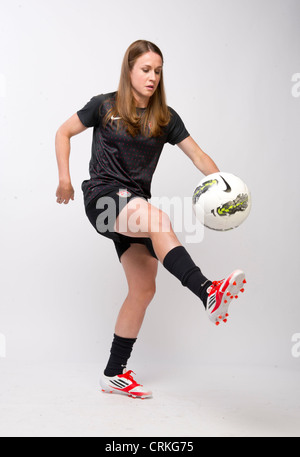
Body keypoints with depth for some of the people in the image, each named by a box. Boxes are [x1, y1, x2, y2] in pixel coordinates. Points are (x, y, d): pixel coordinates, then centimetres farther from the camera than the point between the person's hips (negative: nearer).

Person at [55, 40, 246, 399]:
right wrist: (64, 177, 1)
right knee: (158, 219, -36)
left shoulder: (165, 117, 9)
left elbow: (198, 156, 4)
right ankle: (209, 293, -50)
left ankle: (115, 374, 12)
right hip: (103, 196, -5)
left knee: (143, 289, 1)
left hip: (135, 204, 5)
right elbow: (64, 132, 12)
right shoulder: (105, 106, 2)